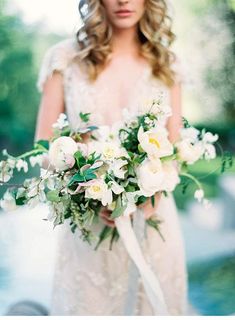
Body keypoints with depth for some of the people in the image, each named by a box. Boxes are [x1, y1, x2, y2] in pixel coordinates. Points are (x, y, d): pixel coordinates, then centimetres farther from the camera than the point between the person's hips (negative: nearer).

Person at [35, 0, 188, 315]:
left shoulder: (166, 65, 6)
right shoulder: (66, 58, -1)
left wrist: (151, 197, -14)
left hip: (154, 216, 2)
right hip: (88, 219, -2)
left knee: (159, 305, 8)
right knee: (87, 305, 5)